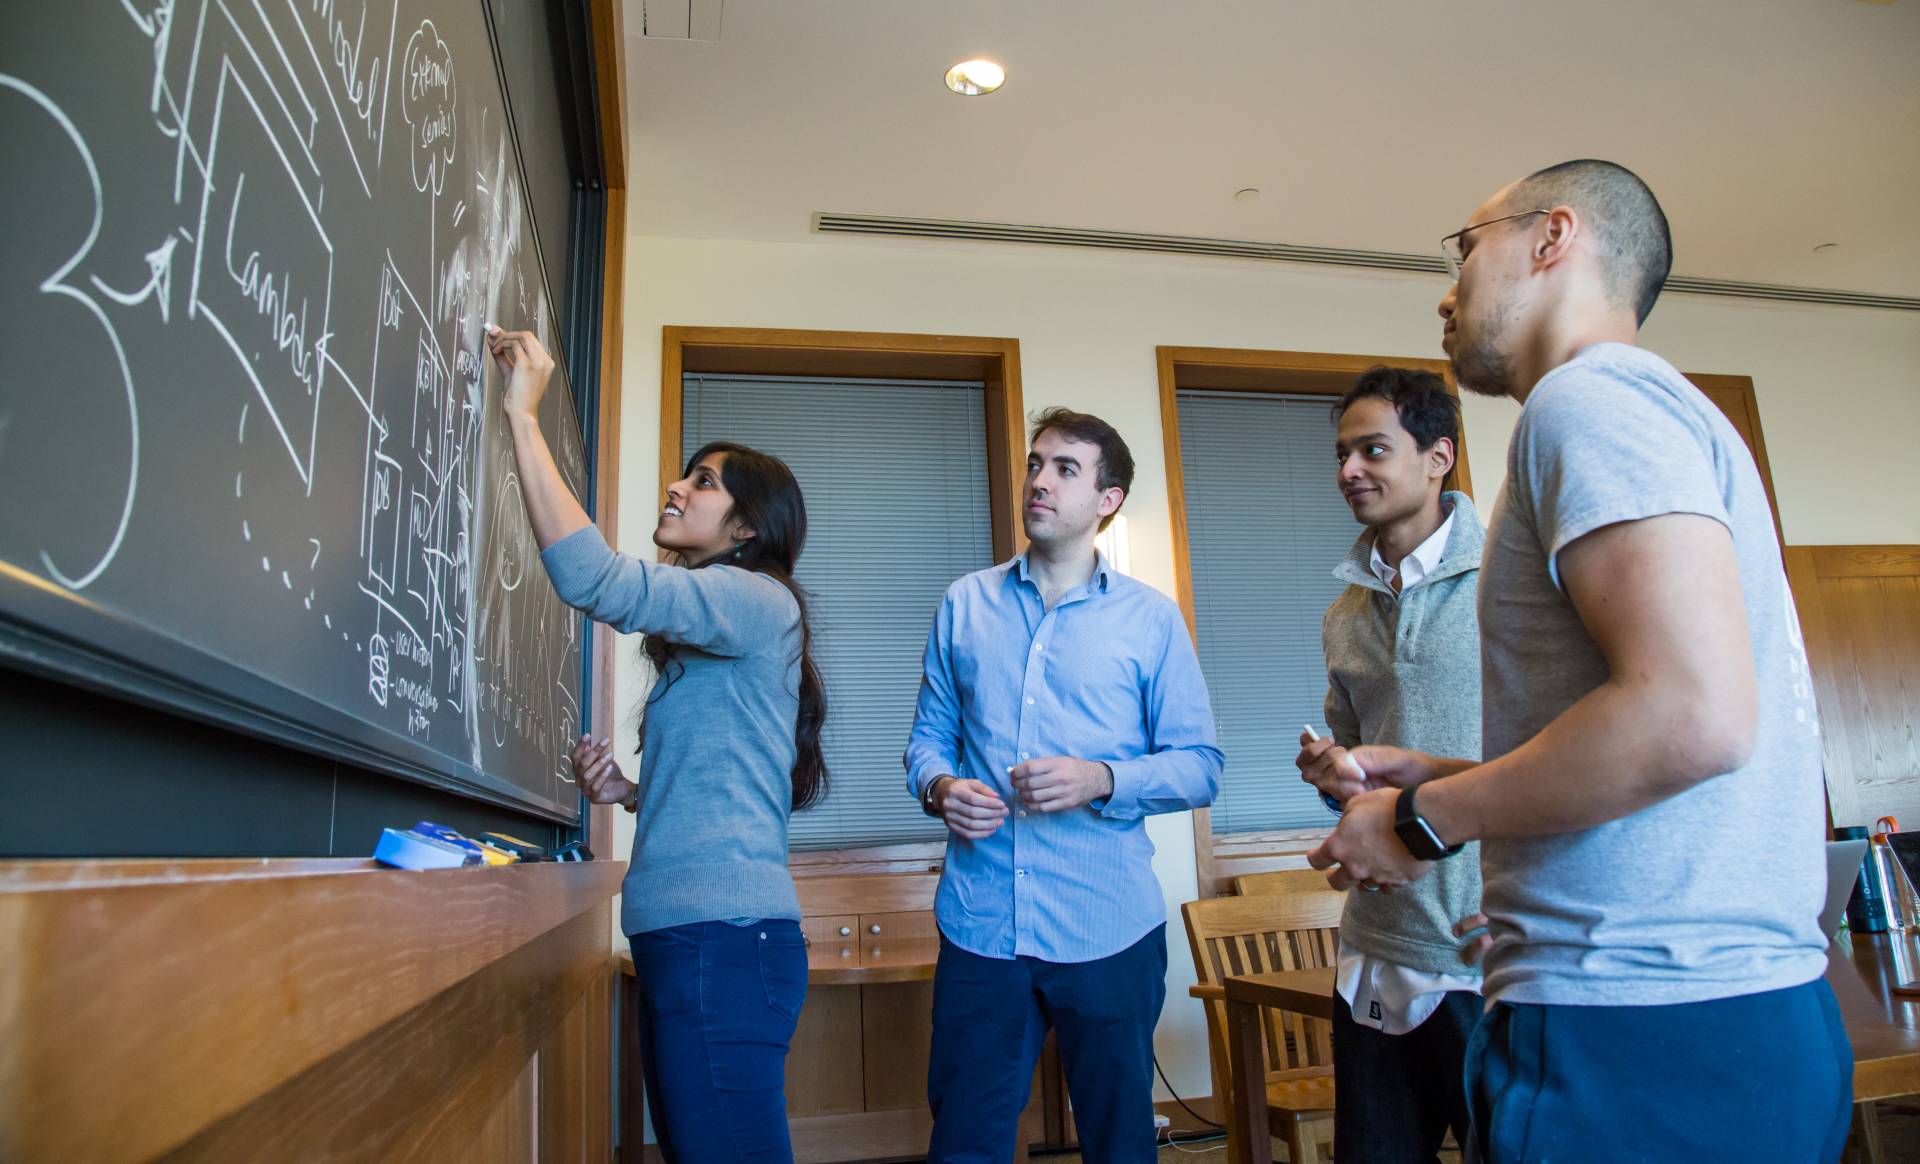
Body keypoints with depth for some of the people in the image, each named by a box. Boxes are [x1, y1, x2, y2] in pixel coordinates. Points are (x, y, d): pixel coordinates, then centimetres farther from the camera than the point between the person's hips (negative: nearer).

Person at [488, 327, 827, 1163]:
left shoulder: (759, 600, -7)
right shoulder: (705, 643, 21)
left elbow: (591, 576, -21)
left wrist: (523, 416, -14)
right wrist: (630, 794, 8)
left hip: (723, 937, -10)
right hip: (681, 937, 10)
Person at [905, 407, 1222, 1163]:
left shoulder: (1152, 618, 1)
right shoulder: (965, 605, 8)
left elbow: (1199, 766, -1)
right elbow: (930, 734, 13)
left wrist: (1100, 780, -17)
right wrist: (939, 788, -8)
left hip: (1109, 931, -1)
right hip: (979, 925, 2)